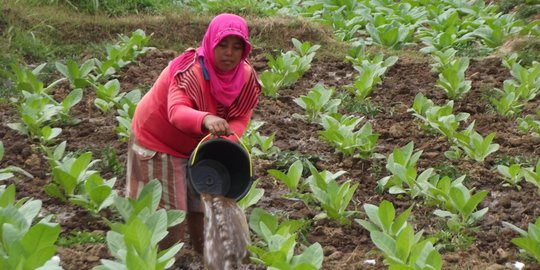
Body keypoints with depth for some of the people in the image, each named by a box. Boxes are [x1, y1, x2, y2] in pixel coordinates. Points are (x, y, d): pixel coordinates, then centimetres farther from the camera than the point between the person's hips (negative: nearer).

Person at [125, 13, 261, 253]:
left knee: (205, 201, 15)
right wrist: (206, 119, -72)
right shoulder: (191, 71, -35)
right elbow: (177, 112, -50)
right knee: (165, 211, -3)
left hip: (197, 143, 6)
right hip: (158, 140, -6)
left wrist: (229, 139, -36)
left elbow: (240, 117, -13)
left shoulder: (246, 76, -14)